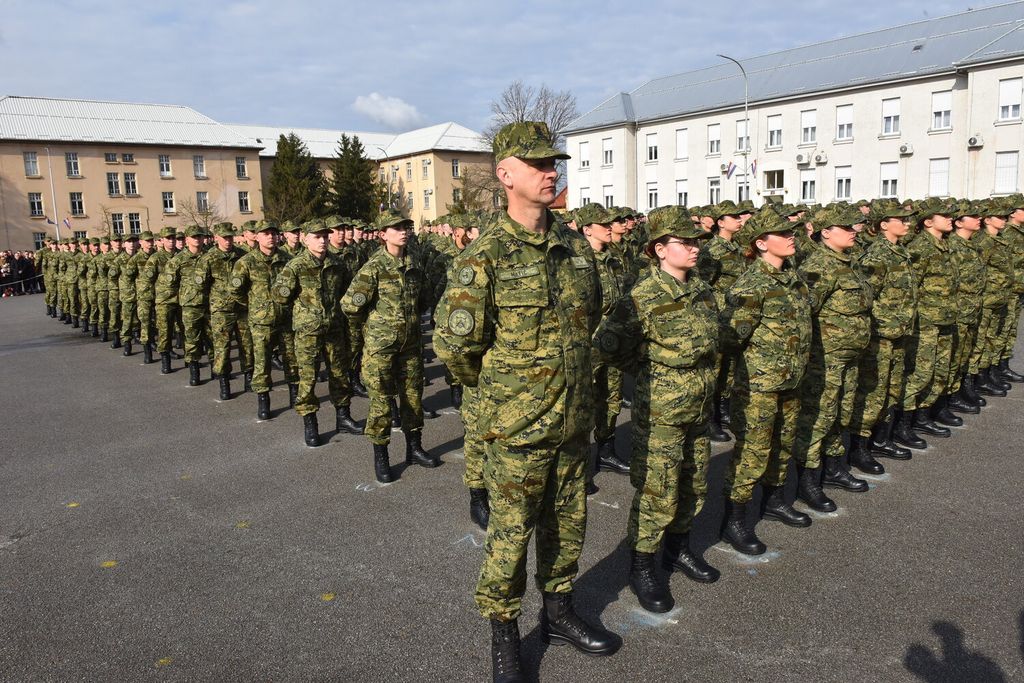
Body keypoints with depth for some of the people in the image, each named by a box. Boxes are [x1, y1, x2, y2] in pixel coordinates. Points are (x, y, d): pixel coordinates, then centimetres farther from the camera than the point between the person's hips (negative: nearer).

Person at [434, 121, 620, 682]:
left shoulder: (577, 247, 4)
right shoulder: (486, 255, -15)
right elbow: (453, 345, -13)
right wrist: (499, 386, 0)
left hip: (574, 421, 6)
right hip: (517, 427, -5)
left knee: (567, 524, 19)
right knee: (510, 533, 9)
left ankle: (558, 613, 41)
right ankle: (503, 635, 29)